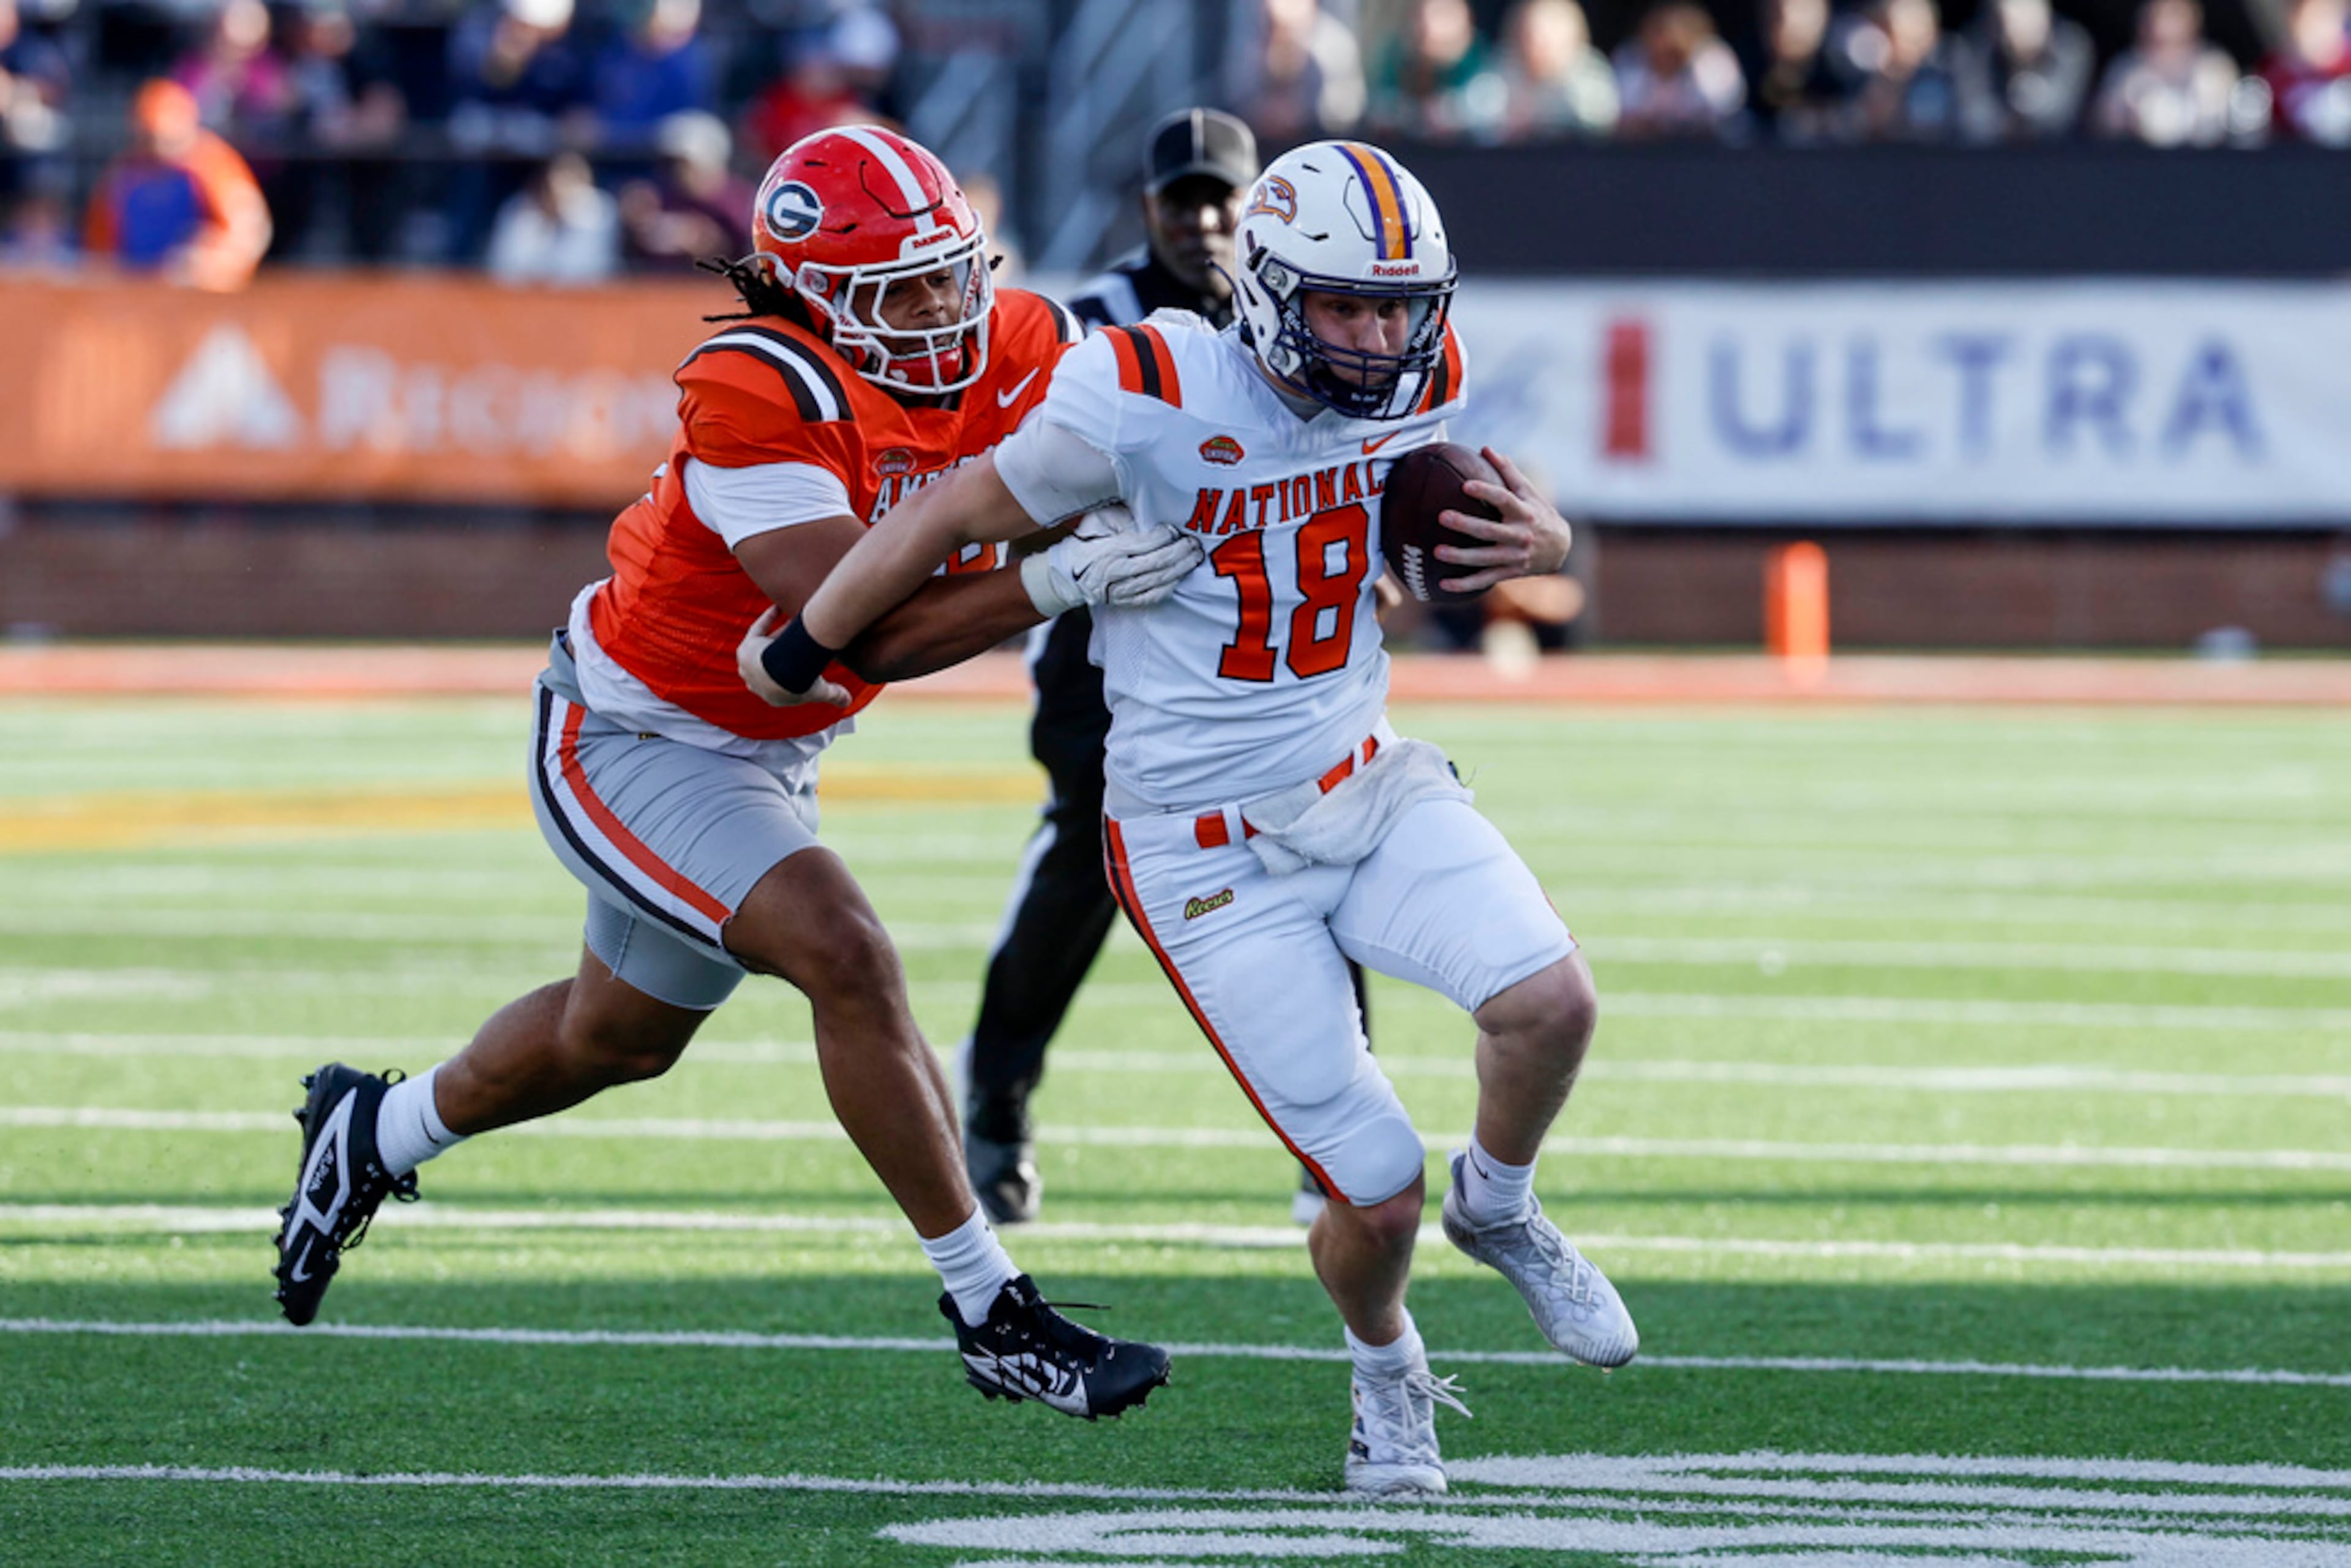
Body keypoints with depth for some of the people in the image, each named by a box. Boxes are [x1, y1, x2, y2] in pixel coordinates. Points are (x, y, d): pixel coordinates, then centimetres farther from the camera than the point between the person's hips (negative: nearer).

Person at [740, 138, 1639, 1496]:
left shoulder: (1418, 388, -3)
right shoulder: (1149, 402, -20)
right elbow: (952, 519, -6)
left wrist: (1536, 538, -6)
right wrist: (797, 656, 7)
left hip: (1367, 790, 5)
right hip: (1212, 857, -5)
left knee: (1551, 1002, -22)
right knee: (1375, 1196, -7)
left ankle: (1499, 1210, 12)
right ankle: (1388, 1374, 29)